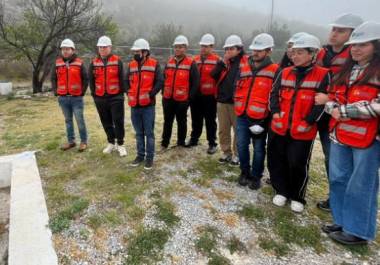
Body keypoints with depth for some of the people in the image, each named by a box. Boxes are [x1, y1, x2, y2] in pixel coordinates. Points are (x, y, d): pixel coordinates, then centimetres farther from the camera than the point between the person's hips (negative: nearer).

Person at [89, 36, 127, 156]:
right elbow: (91, 80, 11)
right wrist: (94, 94, 8)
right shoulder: (94, 63, 8)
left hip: (116, 97, -4)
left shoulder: (117, 61, -2)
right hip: (100, 98, 4)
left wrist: (121, 93, -5)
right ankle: (111, 143, 26)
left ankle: (120, 144, 10)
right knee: (106, 122, 12)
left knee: (118, 121, -2)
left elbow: (122, 78, -3)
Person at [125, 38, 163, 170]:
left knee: (149, 133, 4)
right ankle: (140, 155, 27)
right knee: (139, 133, 14)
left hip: (148, 105, -5)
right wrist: (129, 93, 6)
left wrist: (151, 94, -13)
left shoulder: (154, 64, -4)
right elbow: (126, 81, 20)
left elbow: (160, 81, -7)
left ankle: (150, 157, 15)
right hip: (134, 105, 5)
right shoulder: (131, 65, 11)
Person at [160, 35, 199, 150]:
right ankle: (164, 143, 23)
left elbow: (196, 82, -9)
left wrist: (190, 97, -12)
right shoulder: (169, 62, 10)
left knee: (181, 121, 9)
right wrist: (164, 92, 7)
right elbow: (165, 78, 16)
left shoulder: (191, 63, -7)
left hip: (182, 99, -5)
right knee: (167, 121, 12)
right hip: (168, 98, 5)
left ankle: (181, 143, 23)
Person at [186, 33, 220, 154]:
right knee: (196, 119, 16)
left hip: (210, 96, -5)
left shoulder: (217, 60, -6)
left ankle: (212, 143, 15)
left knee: (210, 121, 4)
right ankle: (194, 139, 31)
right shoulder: (195, 59, 12)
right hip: (196, 95, 5)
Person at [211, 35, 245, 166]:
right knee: (223, 130, 12)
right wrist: (223, 62, -9)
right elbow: (213, 75, 0)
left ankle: (237, 155, 17)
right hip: (221, 101, 6)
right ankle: (226, 153, 25)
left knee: (238, 130, 5)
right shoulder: (224, 62, 12)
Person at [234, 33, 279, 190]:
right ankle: (245, 172, 30)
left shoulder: (274, 71, -6)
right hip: (242, 115, 4)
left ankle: (256, 176, 26)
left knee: (258, 149, 9)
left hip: (260, 117, -4)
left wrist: (268, 116, -8)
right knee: (242, 145, 10)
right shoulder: (243, 66, 8)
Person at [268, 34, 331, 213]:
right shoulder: (284, 73, 9)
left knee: (298, 164, 2)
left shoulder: (323, 75, -3)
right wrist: (276, 112, -6)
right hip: (279, 128, 4)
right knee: (276, 160, 10)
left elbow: (323, 102, -5)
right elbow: (274, 94, 9)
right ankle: (281, 191, 31)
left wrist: (309, 122, -13)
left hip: (303, 131, -4)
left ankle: (297, 197, 25)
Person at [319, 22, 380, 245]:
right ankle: (342, 222, 30)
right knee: (338, 179, 13)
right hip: (340, 134, 7)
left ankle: (359, 231, 18)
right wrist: (334, 109, -3)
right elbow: (333, 97, 18)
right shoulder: (346, 70, 16)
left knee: (360, 184, 2)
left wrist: (345, 111, -14)